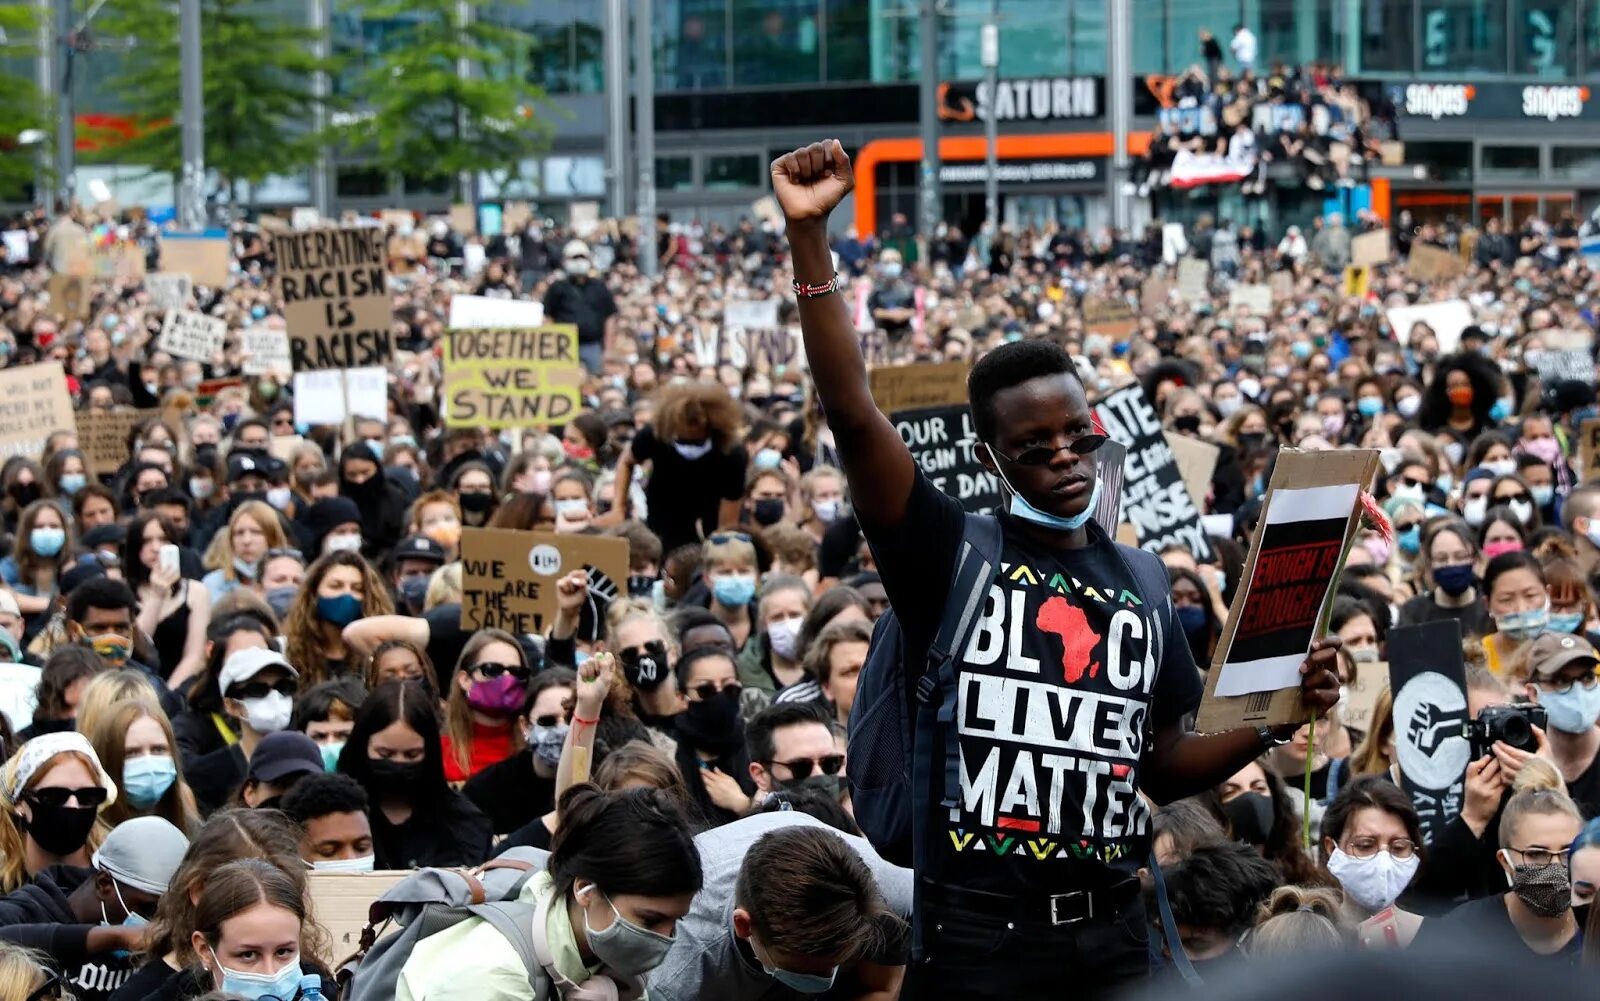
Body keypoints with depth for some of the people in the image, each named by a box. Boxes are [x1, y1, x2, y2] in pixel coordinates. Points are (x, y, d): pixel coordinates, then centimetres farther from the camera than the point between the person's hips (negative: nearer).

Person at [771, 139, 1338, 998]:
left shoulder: (1140, 580, 12)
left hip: (1111, 932, 4)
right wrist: (808, 235, -23)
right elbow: (851, 413, -15)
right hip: (979, 930, -4)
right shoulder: (951, 553, -1)